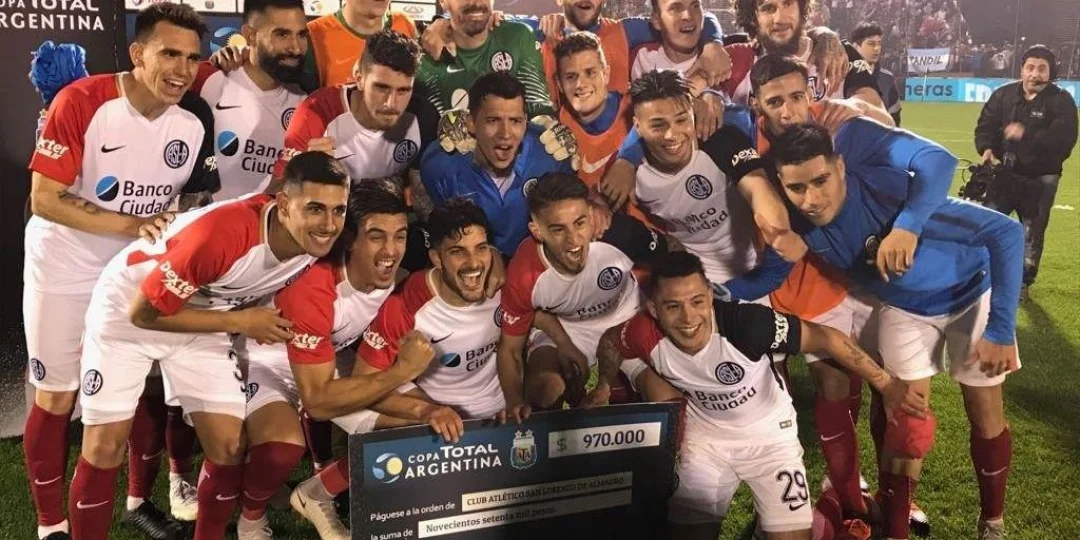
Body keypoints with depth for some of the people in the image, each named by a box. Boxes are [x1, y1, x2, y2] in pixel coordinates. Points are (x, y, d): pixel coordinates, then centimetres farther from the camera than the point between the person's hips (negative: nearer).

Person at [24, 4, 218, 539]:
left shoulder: (196, 120, -8)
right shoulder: (81, 102, -22)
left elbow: (198, 199, 6)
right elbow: (44, 200, -22)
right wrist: (132, 224, -30)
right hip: (64, 269, -4)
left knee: (151, 387, 11)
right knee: (56, 398, 6)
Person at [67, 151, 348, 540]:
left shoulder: (315, 246, -18)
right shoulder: (222, 233, -39)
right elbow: (145, 312, -26)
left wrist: (261, 322, -8)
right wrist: (239, 323, -23)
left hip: (200, 319, 5)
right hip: (127, 310, -5)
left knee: (229, 445, -3)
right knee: (104, 447, -5)